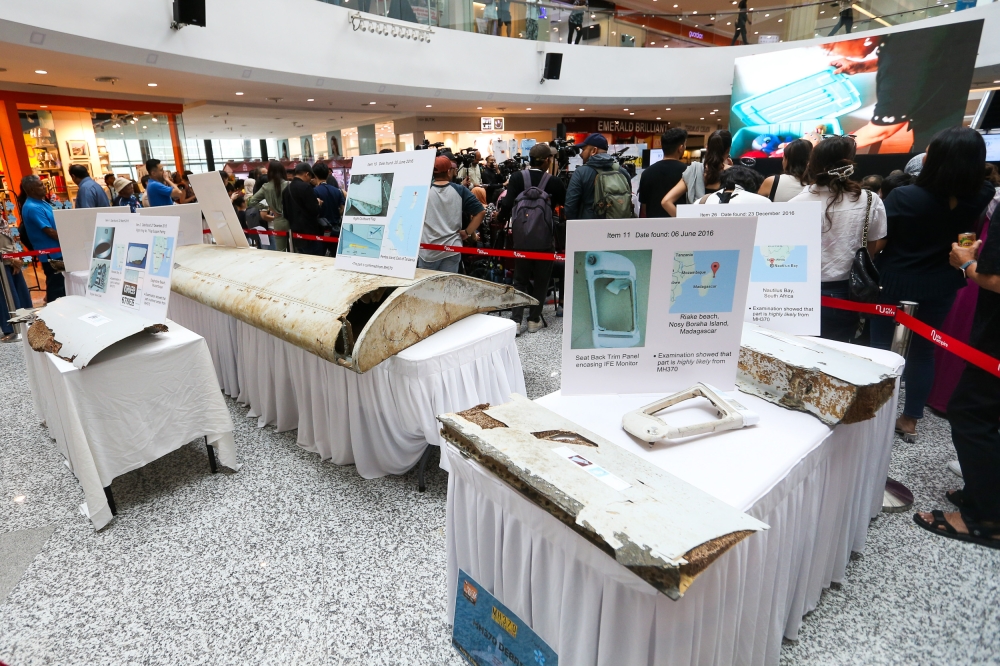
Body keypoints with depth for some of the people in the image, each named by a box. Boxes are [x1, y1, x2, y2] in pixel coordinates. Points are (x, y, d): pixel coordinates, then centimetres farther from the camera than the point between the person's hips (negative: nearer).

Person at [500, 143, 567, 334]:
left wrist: (501, 219, 6)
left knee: (520, 279, 10)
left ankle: (516, 320, 3)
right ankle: (534, 319, 16)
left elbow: (507, 204, -11)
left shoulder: (517, 177, -5)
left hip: (521, 237, 1)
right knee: (541, 279, 12)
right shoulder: (553, 182, -6)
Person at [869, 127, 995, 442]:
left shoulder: (903, 196, -19)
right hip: (940, 288, 4)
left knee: (882, 348, 8)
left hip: (895, 285, -3)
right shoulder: (980, 198, -7)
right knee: (923, 351, 14)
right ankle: (910, 420, 23)